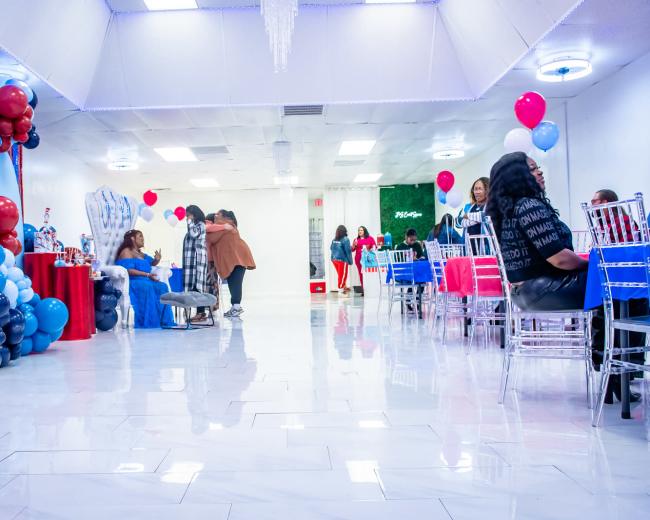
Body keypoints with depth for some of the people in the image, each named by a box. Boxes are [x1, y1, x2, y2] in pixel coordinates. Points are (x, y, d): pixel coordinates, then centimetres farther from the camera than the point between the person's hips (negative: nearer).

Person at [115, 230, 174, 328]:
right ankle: (148, 323, -40)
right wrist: (147, 274, -21)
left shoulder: (140, 254, 25)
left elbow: (152, 263, 29)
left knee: (162, 287, -18)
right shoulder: (126, 252, -2)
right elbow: (129, 270, -15)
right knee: (147, 287, -37)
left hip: (144, 281, 8)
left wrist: (157, 260, 5)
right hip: (132, 282, -8)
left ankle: (164, 322, -26)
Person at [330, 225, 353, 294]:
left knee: (341, 274, 17)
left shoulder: (334, 239, 5)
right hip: (342, 259, -6)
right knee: (342, 275, 0)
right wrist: (350, 261, -5)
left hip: (334, 259, 6)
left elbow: (331, 248, 13)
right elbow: (348, 251, -13)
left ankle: (344, 287, 28)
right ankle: (340, 289, 0)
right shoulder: (345, 239, -12)